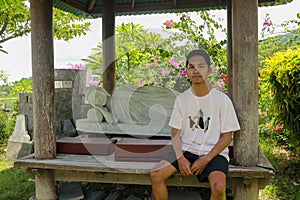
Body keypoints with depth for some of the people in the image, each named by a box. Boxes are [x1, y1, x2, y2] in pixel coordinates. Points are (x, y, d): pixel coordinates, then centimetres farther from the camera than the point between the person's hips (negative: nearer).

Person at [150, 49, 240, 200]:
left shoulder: (222, 99, -6)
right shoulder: (182, 99, 3)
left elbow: (226, 136, -4)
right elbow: (175, 133, 6)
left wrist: (206, 160, -13)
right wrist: (180, 158, -11)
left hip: (213, 152, -2)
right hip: (186, 150, 3)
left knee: (218, 187, -30)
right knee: (156, 174, -16)